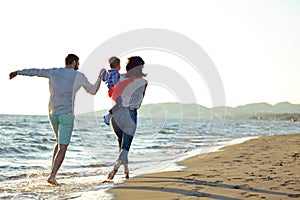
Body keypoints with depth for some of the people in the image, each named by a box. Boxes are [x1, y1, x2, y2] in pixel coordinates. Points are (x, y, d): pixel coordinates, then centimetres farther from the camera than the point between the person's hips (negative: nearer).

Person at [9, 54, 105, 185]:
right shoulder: (79, 76, 0)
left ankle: (52, 171, 12)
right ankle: (52, 175, -18)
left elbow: (35, 72, 19)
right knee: (62, 147, -5)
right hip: (66, 114, -5)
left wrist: (18, 72, 32)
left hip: (52, 114, 5)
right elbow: (93, 91, 13)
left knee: (60, 143, 22)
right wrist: (100, 77, 28)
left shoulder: (53, 72, 9)